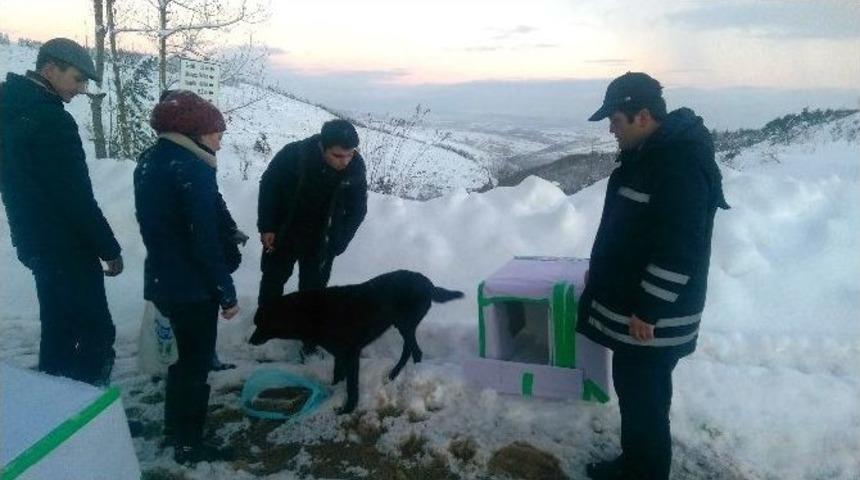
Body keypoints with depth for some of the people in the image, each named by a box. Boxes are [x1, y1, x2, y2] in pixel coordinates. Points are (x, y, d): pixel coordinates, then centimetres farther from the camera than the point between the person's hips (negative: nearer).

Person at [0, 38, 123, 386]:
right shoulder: (51, 119, -19)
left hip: (36, 241, 10)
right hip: (65, 247, -10)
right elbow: (76, 196, -21)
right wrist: (109, 247, -13)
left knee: (59, 327, 18)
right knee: (97, 334, -4)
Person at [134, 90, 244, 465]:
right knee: (195, 363, 6)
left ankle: (176, 427, 38)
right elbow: (205, 240, -23)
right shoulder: (191, 169, -21)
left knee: (185, 355, 24)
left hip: (162, 279, 9)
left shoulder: (149, 161, 8)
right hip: (192, 286, -9)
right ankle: (188, 444, 20)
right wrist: (227, 293, -16)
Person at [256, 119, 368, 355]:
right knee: (273, 279, 19)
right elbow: (268, 186, -11)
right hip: (283, 234, 0)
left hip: (321, 242, 0)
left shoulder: (356, 166, -21)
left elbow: (358, 209, -6)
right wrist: (266, 227, -10)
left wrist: (338, 242, -11)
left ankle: (310, 339, 23)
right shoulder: (293, 154, -28)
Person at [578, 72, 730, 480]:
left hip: (653, 317, -10)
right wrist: (600, 271, 21)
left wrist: (647, 311, -22)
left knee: (645, 398, 4)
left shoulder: (681, 165, -23)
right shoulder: (645, 153, 8)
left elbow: (679, 251, -26)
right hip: (628, 303, 10)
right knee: (630, 387, 21)